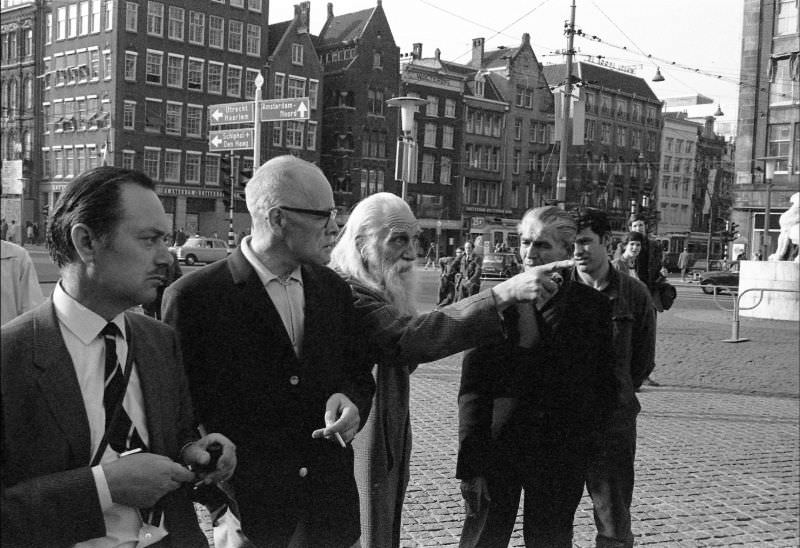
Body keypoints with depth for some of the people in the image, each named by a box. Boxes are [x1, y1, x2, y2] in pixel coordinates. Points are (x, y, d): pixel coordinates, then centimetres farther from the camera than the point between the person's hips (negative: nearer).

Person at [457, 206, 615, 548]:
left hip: (563, 456, 1)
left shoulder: (592, 306, 0)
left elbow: (605, 384, 4)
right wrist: (471, 464, -10)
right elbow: (472, 388, -5)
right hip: (497, 448, 0)